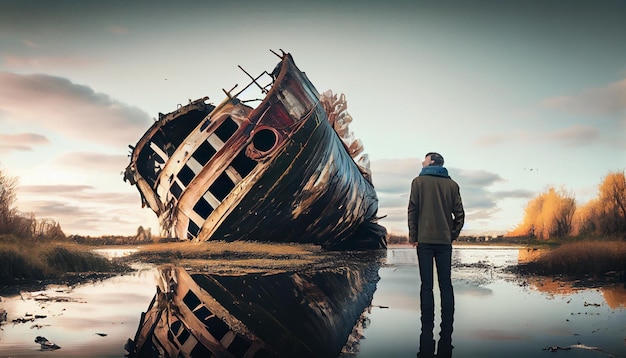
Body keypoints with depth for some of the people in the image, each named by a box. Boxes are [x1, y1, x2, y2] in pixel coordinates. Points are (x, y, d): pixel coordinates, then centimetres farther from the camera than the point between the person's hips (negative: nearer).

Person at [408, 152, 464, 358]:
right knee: (446, 286, 5)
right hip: (445, 241, 3)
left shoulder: (419, 181, 3)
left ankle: (427, 335, -3)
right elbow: (459, 214, 5)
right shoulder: (452, 184, 11)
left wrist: (413, 236, -1)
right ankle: (446, 337, 7)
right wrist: (453, 235, 11)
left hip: (424, 240, -2)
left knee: (427, 287, -2)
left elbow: (413, 210, -3)